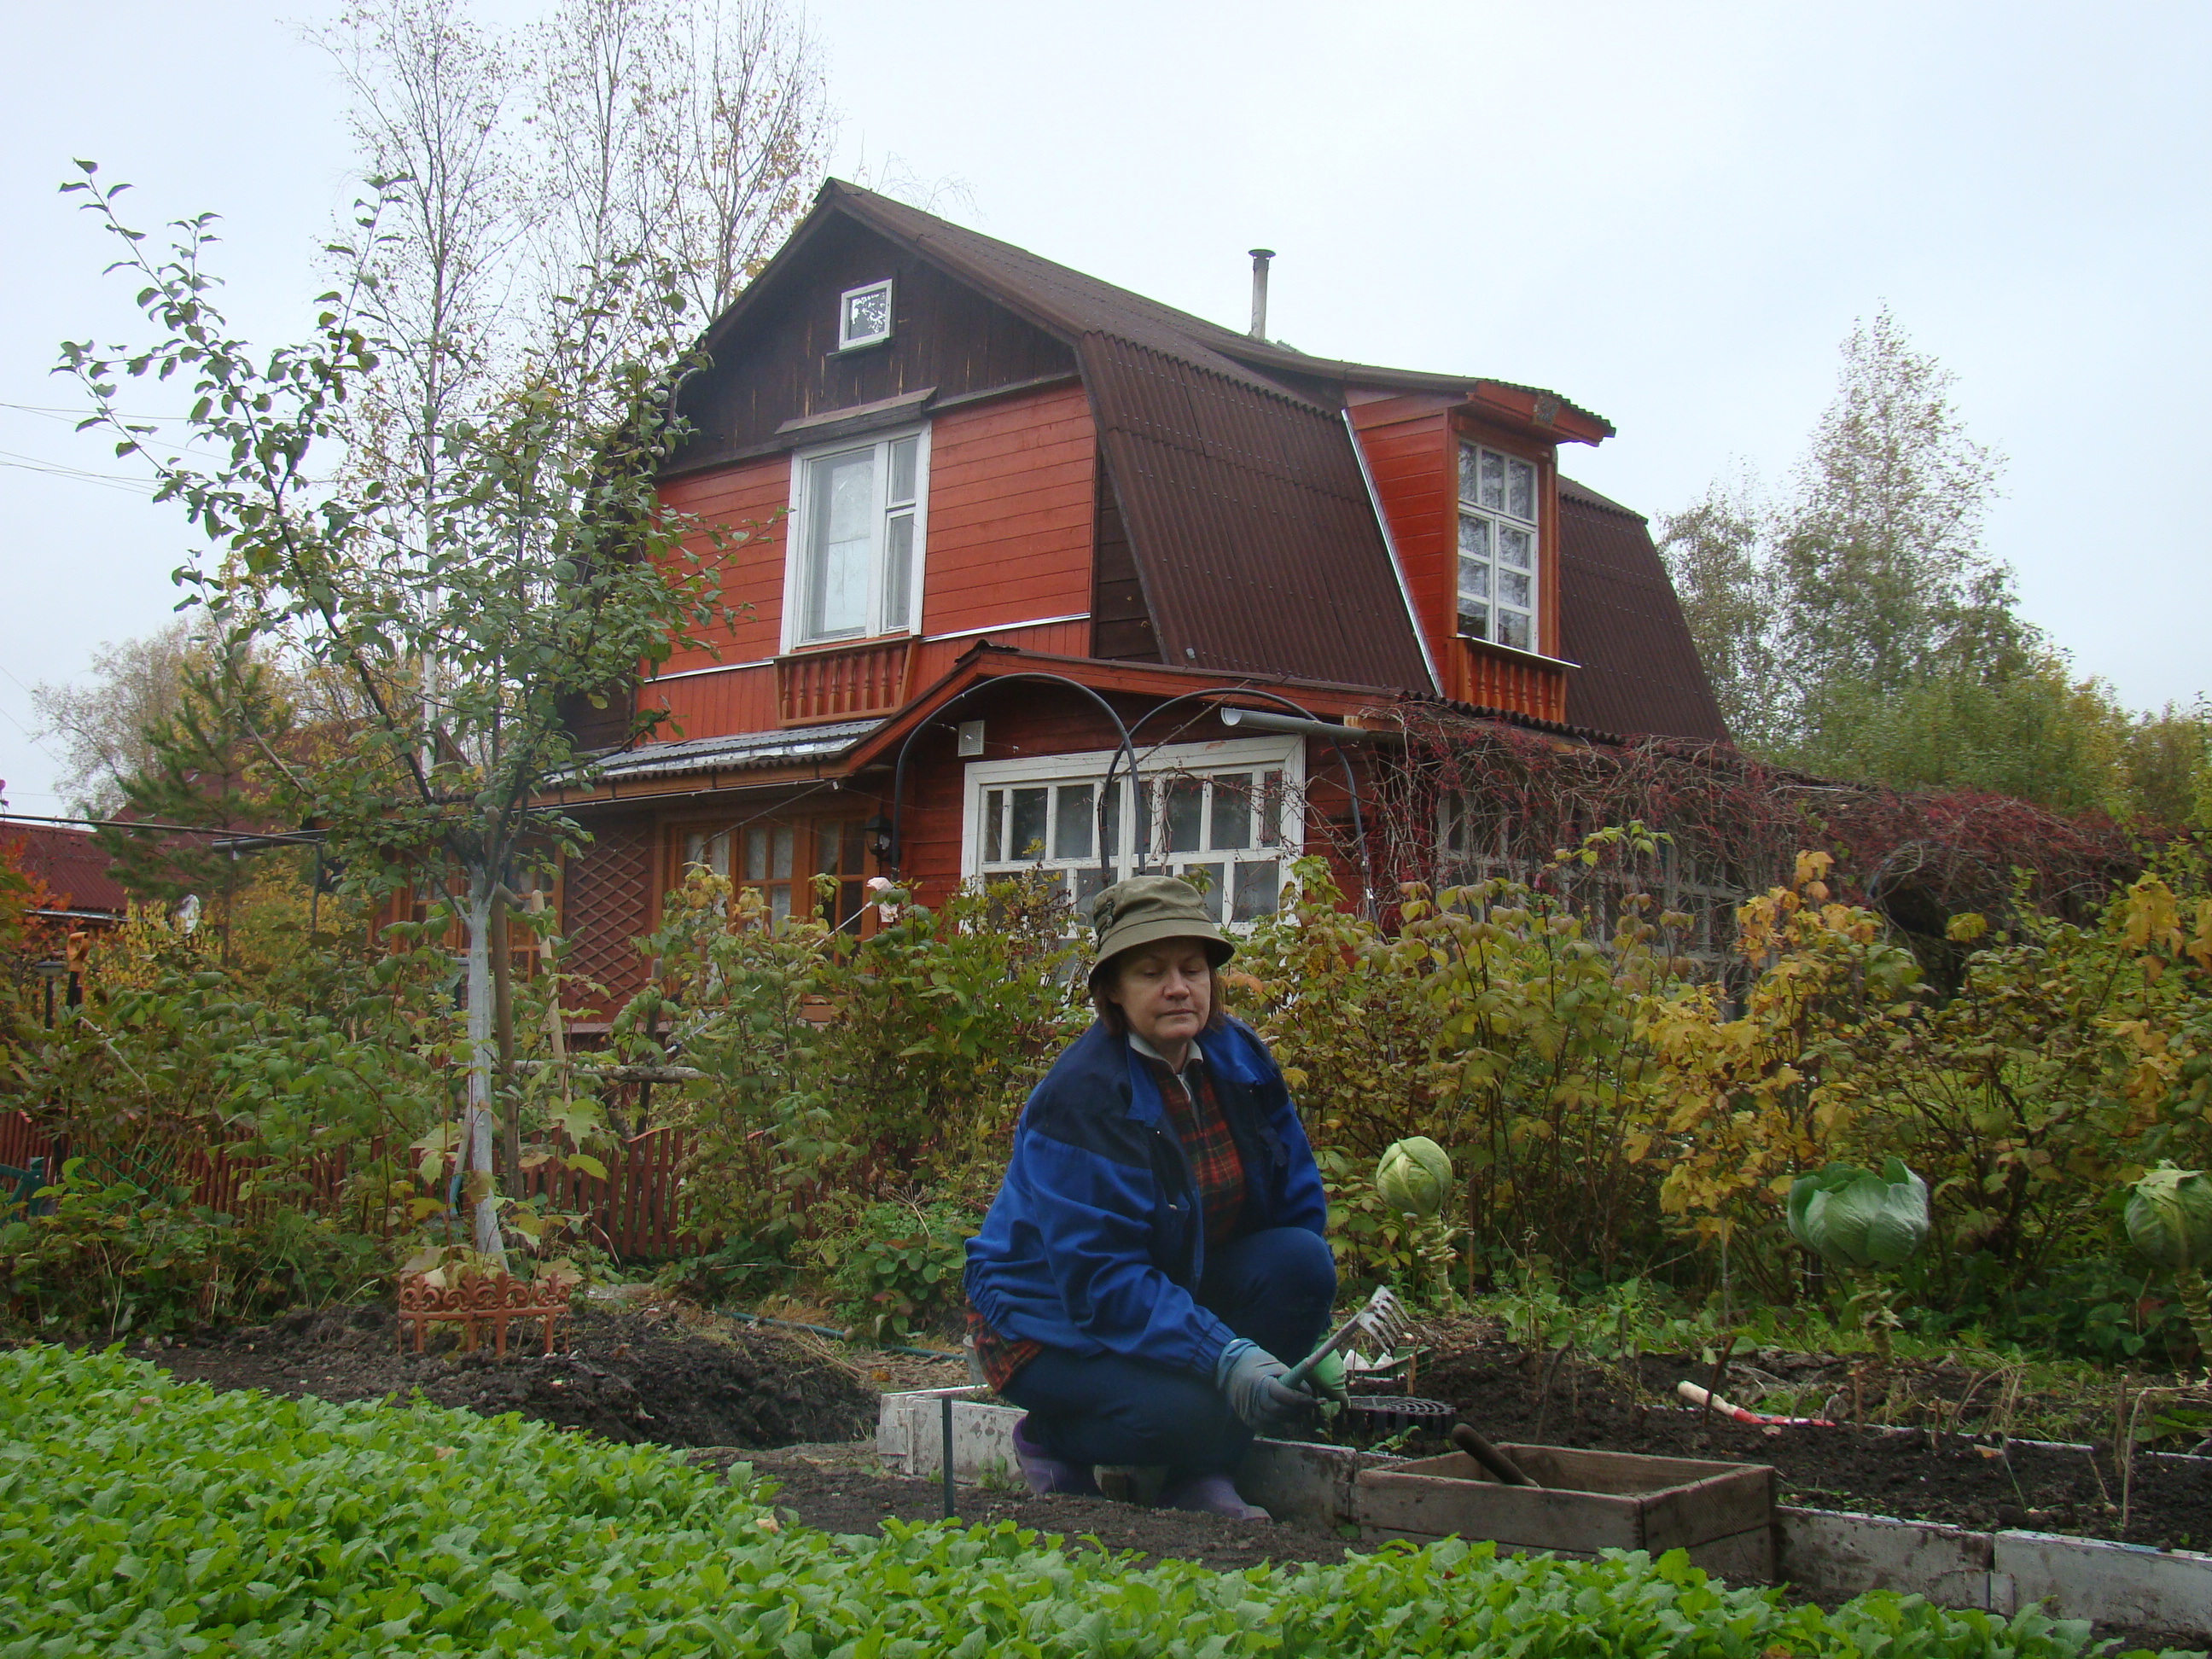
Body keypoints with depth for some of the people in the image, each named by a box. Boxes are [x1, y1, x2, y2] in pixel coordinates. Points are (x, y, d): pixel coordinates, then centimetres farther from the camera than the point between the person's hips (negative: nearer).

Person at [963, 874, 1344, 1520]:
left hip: (1182, 1288, 7)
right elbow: (1100, 1280, -28)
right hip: (1056, 1320, -7)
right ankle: (1053, 1442, 1)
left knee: (1301, 1259, -20)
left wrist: (1308, 1341, -6)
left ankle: (1205, 1471, -5)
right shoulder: (1080, 1097, -24)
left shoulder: (1239, 1058, -4)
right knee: (1193, 1407, -32)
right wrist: (1225, 1357, -37)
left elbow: (1298, 1201, 4)